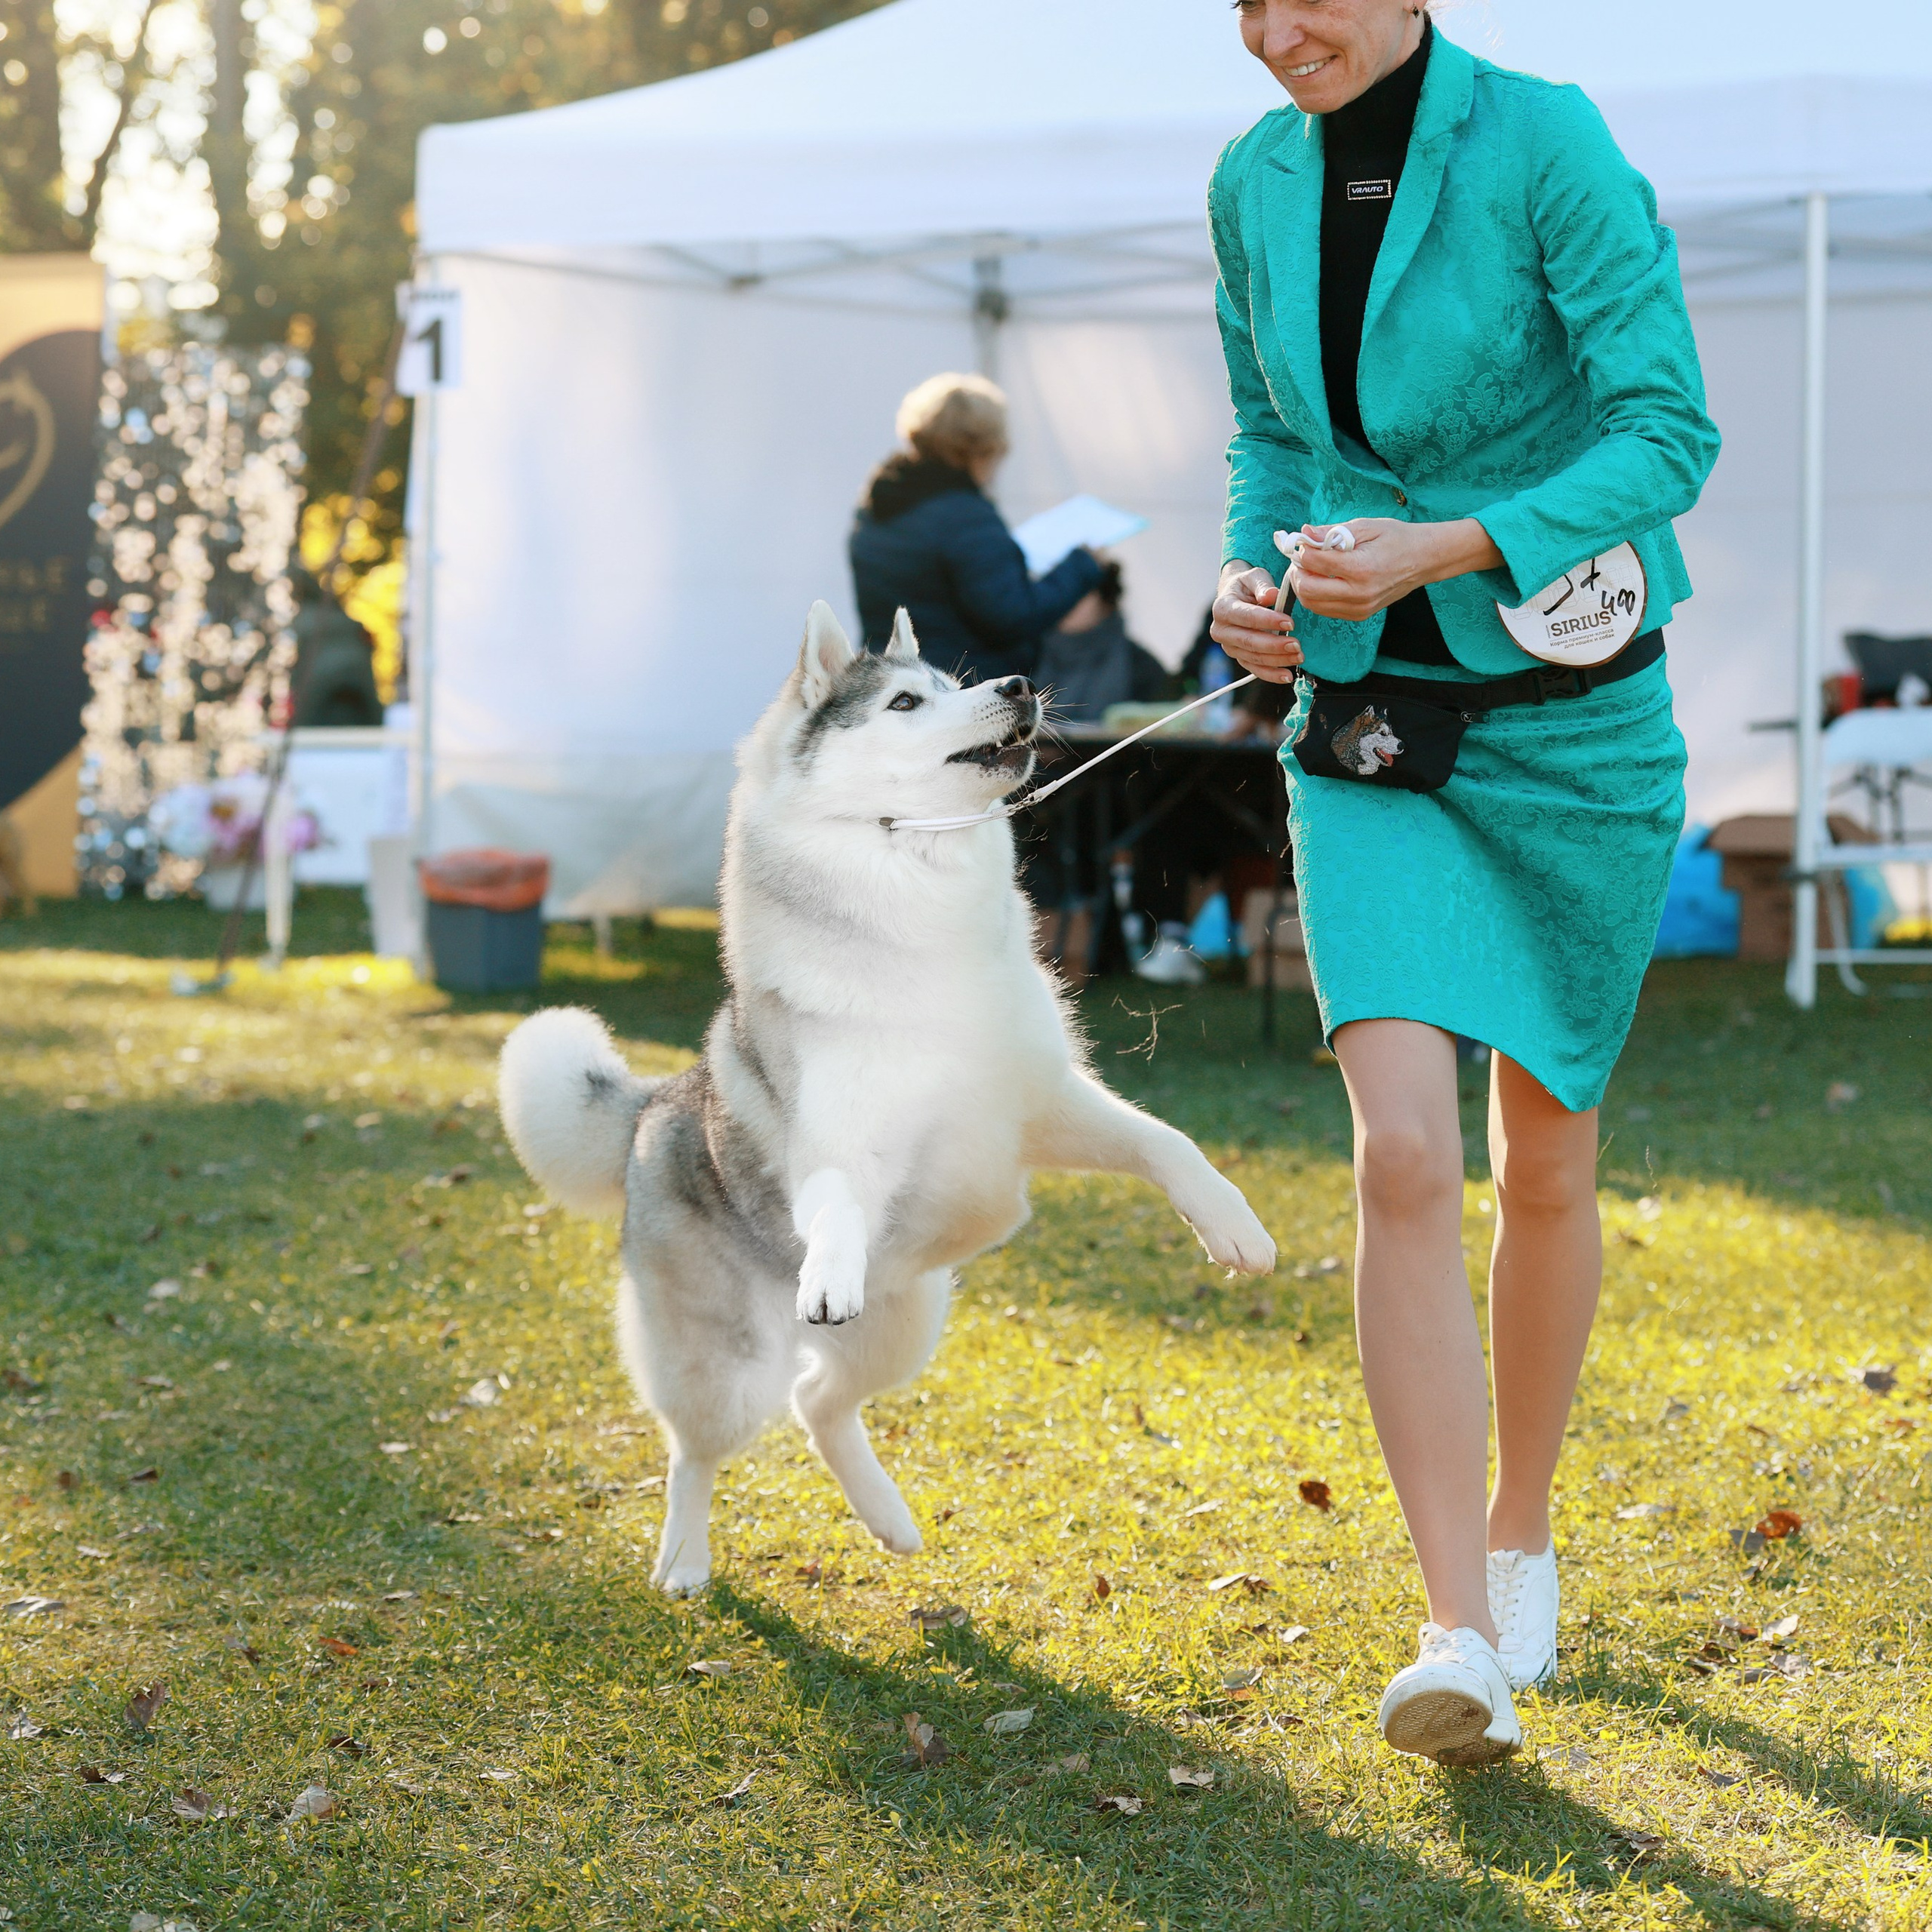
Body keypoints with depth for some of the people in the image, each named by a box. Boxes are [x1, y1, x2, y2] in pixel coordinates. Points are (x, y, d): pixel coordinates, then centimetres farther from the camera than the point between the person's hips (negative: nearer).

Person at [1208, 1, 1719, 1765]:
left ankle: (1521, 1534, 35)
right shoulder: (1256, 186, 1)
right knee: (1404, 1157, -15)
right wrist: (1253, 576, -4)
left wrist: (1439, 549, -27)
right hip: (1370, 732, 3)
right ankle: (1460, 1642, -14)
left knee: (1545, 1161, 12)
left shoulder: (1548, 147, -15)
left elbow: (1669, 433, -17)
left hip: (1574, 724, -3)